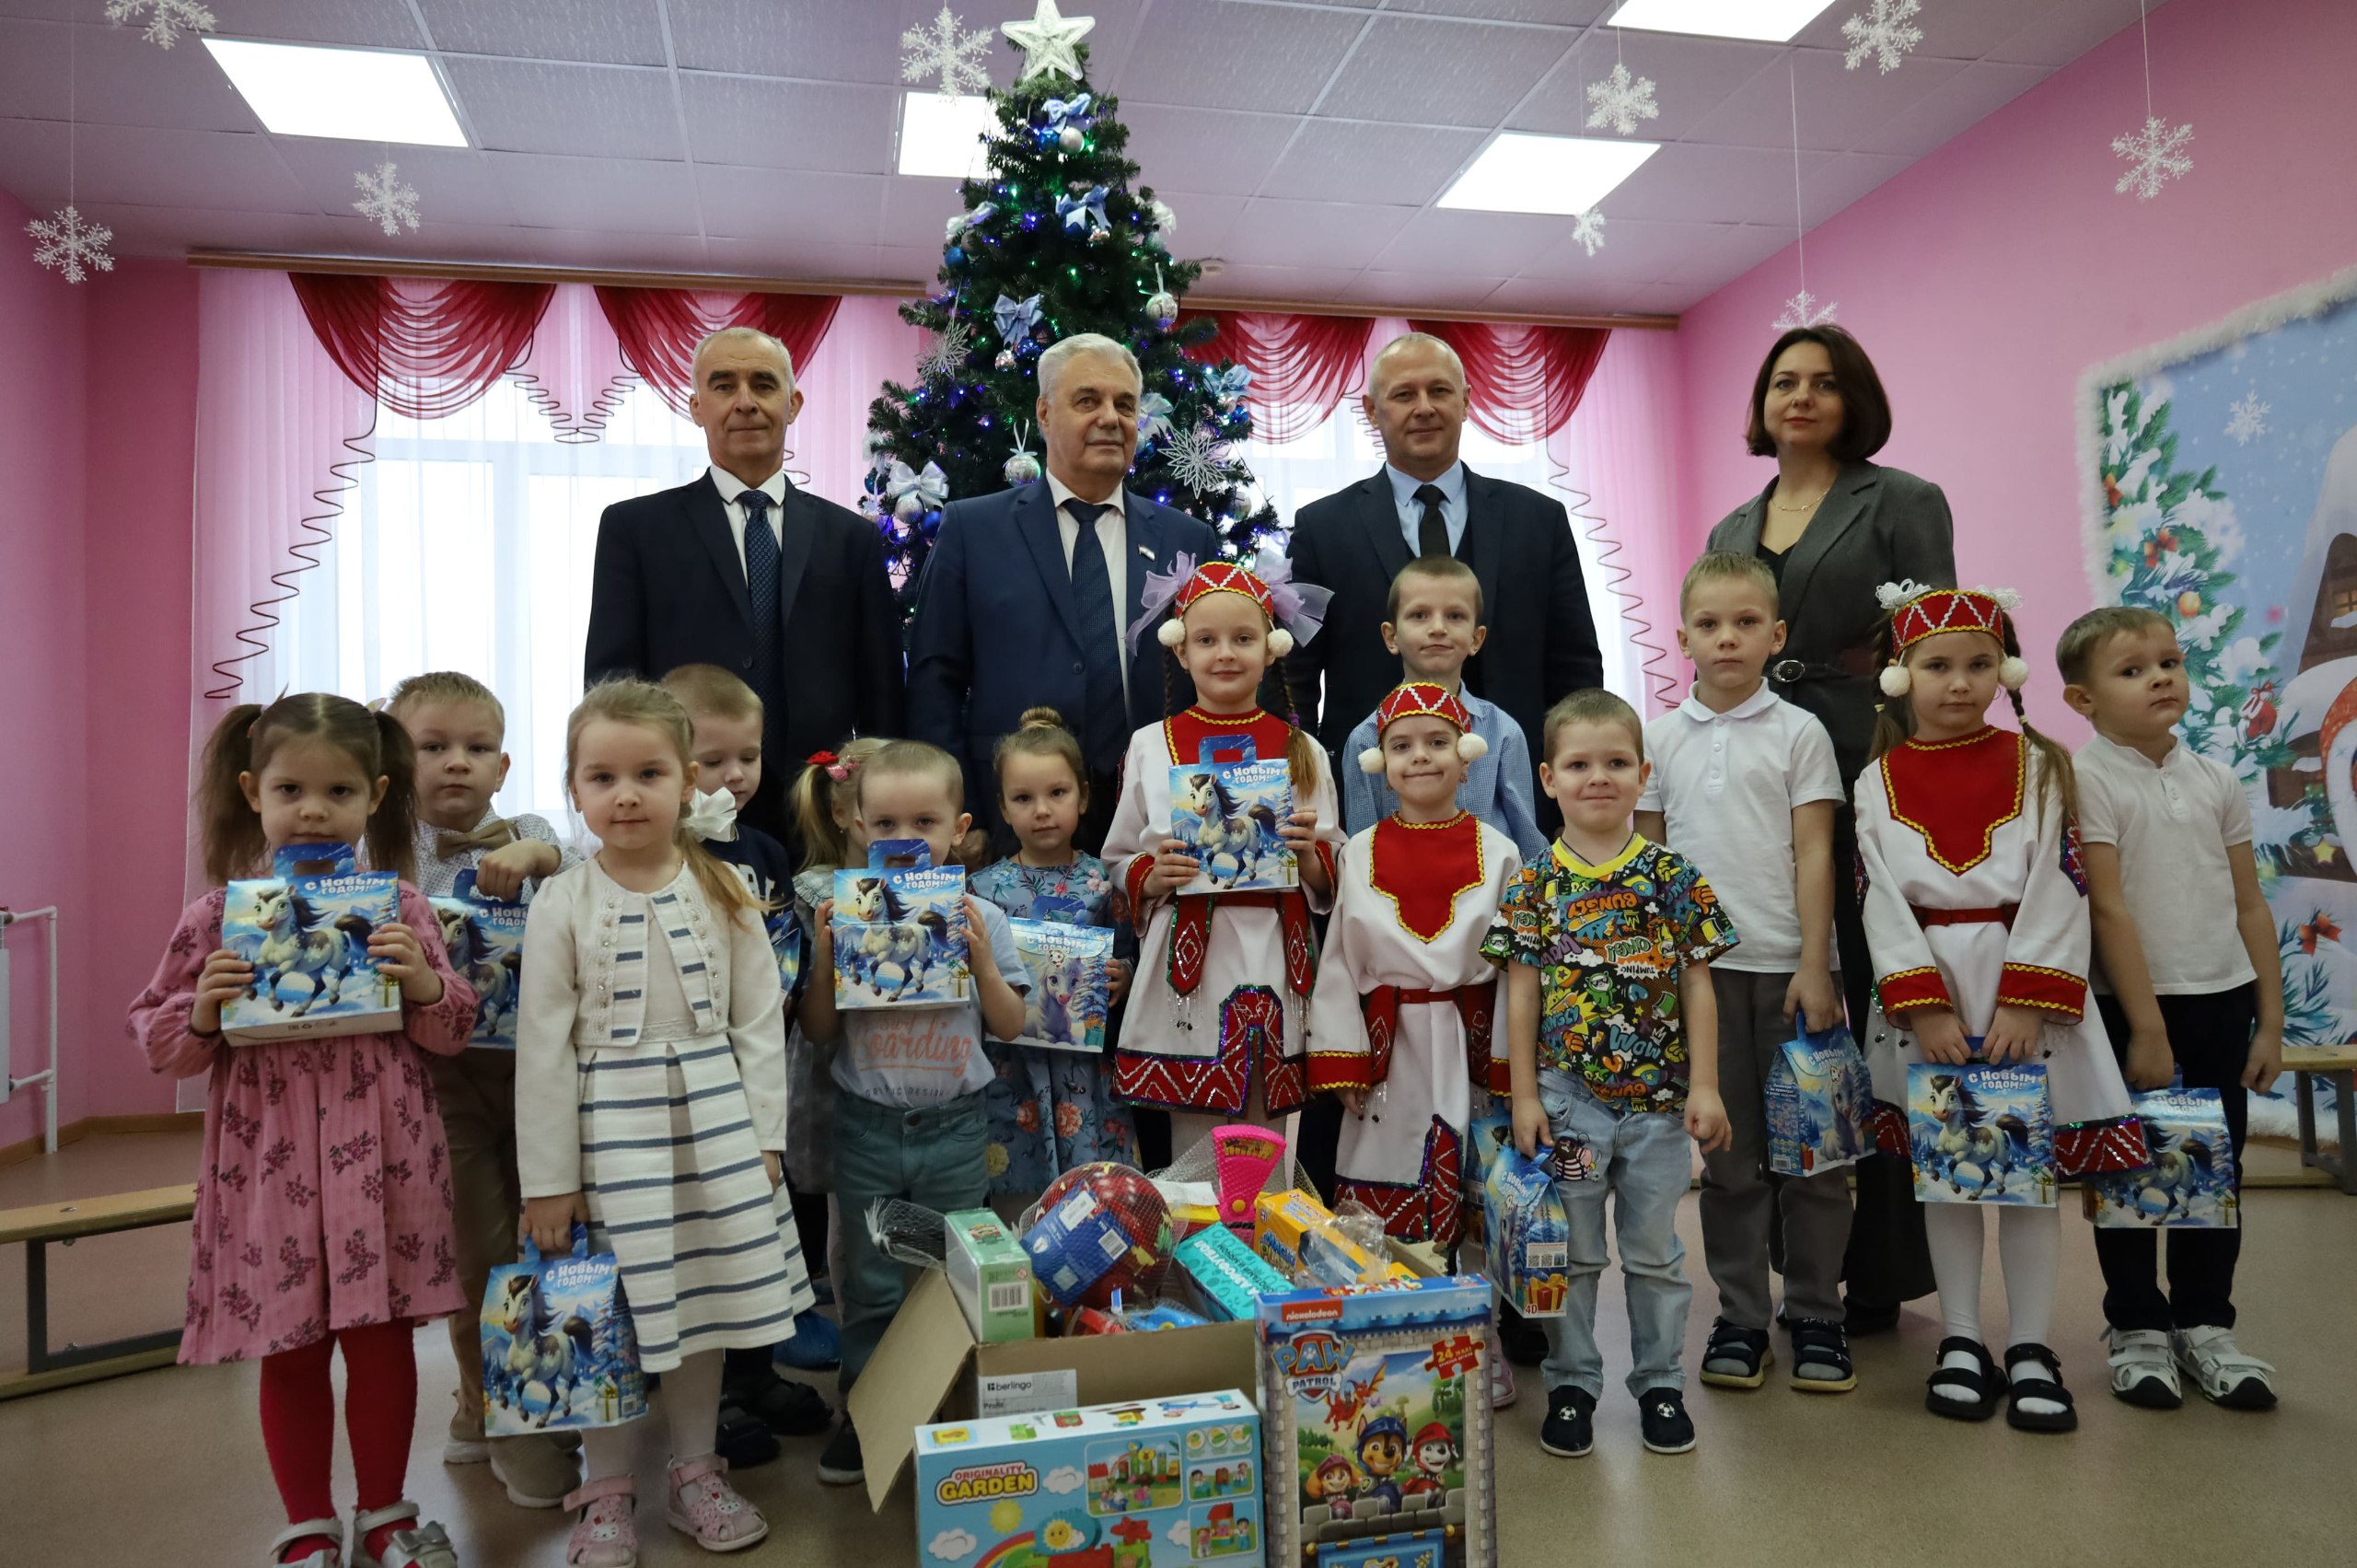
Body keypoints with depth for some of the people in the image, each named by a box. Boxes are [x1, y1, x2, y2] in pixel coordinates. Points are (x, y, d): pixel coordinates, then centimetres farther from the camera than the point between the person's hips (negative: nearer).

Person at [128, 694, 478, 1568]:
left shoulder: (398, 906, 0)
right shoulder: (219, 916, -1)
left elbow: (451, 1033, 4)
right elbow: (157, 1042, 7)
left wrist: (423, 983, -16)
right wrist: (202, 1012, -14)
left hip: (378, 1158, 0)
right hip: (268, 1162, 0)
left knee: (382, 1339, 9)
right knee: (290, 1354, 11)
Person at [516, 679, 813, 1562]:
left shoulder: (724, 896, 0)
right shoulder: (561, 907, -5)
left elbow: (759, 1024, 3)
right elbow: (544, 1048, -5)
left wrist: (763, 1137, -1)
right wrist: (548, 1178, -5)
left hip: (712, 1120, 2)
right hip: (609, 1125, -2)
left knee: (702, 1299, 12)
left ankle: (696, 1472, 30)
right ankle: (607, 1491, 26)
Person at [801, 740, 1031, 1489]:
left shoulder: (980, 918, -2)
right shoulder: (843, 915, -3)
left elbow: (1010, 1027, 0)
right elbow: (819, 1032, 0)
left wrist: (982, 958, -15)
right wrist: (824, 956, -14)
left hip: (954, 1125, 0)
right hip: (868, 1125, 0)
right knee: (871, 1285, 10)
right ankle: (863, 1414, 28)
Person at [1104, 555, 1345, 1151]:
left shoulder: (1301, 750, 8)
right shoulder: (1150, 746, 5)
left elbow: (1333, 884, 11)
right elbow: (1118, 865, 10)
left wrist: (1310, 855, -9)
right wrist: (1153, 875, -10)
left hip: (1275, 965, 1)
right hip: (1187, 967, -1)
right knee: (1194, 1155, 3)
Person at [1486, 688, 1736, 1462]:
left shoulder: (1673, 877, -3)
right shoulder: (1534, 884, -3)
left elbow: (1698, 987, 0)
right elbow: (1522, 993, -2)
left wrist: (1705, 1087, -4)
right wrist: (1524, 1095, -4)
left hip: (1658, 1099, 0)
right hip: (1567, 1098, 0)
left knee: (1655, 1251, 14)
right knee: (1572, 1252, 11)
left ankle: (1661, 1384, 30)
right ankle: (1572, 1383, 26)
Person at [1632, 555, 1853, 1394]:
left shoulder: (1798, 732, 1)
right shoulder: (1660, 738, 7)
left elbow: (1814, 855, -3)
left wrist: (1813, 968, -9)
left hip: (1787, 966, -1)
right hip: (1698, 967, 2)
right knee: (1725, 1150, 9)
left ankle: (1816, 1313, 20)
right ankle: (1740, 1317, 20)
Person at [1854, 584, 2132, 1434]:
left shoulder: (2037, 766, 1)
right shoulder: (1880, 781, 2)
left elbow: (2057, 890, -6)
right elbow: (1883, 903, -4)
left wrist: (2026, 1002, -14)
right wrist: (1924, 1006, -13)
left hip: (2025, 984, 0)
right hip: (1925, 991, 1)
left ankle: (2030, 1349, 14)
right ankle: (1961, 1341, 18)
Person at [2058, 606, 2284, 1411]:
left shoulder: (2216, 780, 6)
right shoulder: (2087, 780, -10)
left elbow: (2251, 906, 10)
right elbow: (2108, 908, -14)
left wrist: (2270, 1019, 7)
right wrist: (2145, 1026, -15)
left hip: (2222, 999, 5)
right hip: (2130, 1004, -5)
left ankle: (2204, 1324, 26)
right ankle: (2137, 1329, 19)